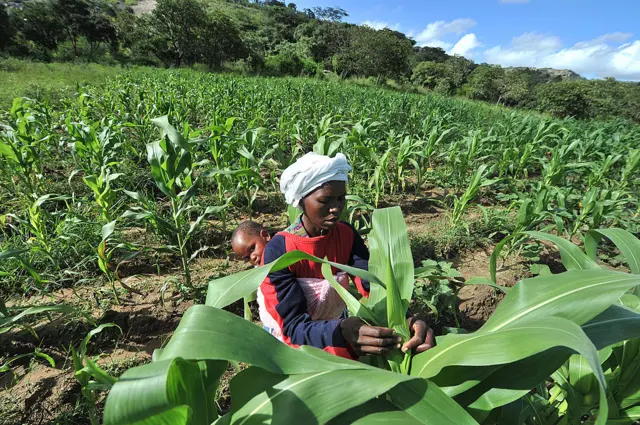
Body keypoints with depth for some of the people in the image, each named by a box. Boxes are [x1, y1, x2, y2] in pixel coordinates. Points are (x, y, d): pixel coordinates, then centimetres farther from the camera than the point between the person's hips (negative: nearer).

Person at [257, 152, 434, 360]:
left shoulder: (347, 235, -12)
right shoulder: (279, 250, -27)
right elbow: (294, 327, -31)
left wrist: (405, 319, -43)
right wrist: (341, 332, -51)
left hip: (335, 323, 5)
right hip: (293, 340, -4)